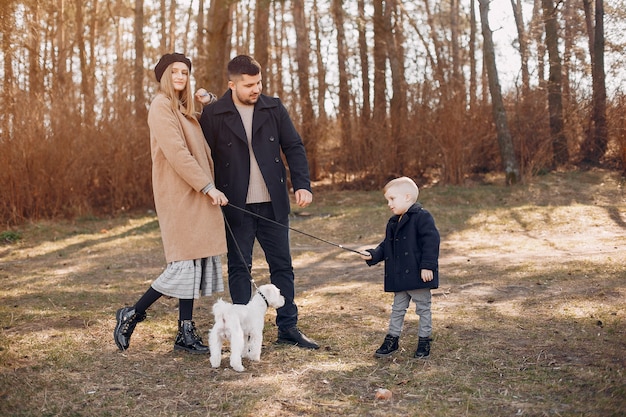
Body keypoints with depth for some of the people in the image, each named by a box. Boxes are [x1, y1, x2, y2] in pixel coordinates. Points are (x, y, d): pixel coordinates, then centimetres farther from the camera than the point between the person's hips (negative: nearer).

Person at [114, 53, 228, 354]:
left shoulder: (183, 109, 20)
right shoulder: (162, 106, -8)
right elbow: (176, 152, -18)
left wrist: (210, 103, 15)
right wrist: (208, 186, -18)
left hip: (195, 195, 9)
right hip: (178, 195, -9)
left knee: (196, 263, 7)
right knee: (185, 264, -9)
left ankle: (186, 334, 12)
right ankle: (131, 315, 5)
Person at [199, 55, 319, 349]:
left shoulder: (274, 108, 4)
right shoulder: (213, 115, -4)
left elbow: (294, 147, 5)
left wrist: (302, 184, -6)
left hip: (273, 203, 3)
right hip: (235, 206, -2)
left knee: (282, 265, 7)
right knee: (239, 268, 5)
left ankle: (288, 328, 18)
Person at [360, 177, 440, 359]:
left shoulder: (422, 217, -14)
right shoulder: (393, 223, 12)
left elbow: (431, 242, -20)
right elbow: (386, 246, 15)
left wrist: (427, 266, -24)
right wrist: (373, 255, -2)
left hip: (418, 275, -8)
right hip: (399, 277, 8)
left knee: (423, 308, 7)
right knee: (398, 308, 16)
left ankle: (424, 340, 18)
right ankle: (392, 338, 25)